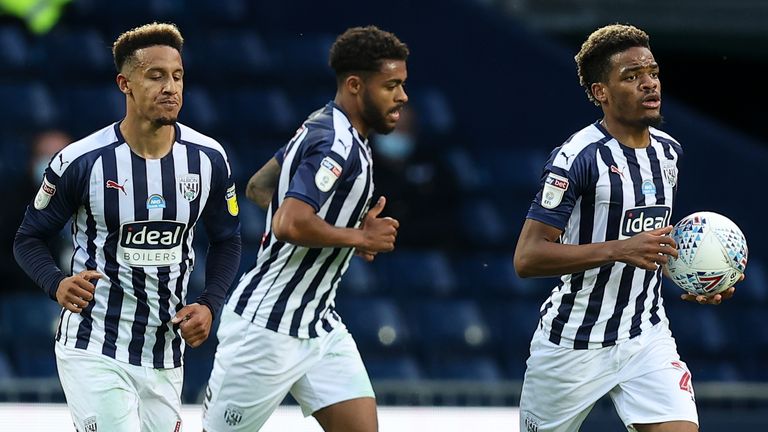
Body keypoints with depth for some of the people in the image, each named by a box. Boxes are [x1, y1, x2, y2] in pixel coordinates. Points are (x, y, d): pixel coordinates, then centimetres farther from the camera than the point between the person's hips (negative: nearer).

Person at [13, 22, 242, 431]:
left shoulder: (207, 159, -1)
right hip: (94, 348, -5)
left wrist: (209, 304, -3)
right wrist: (57, 285, -19)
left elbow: (226, 240, 13)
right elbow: (29, 238, 0)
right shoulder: (81, 161, -12)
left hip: (164, 352, 5)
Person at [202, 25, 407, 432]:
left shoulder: (322, 128, 10)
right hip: (268, 325, -10)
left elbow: (257, 188, 20)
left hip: (318, 326, 10)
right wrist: (360, 237, -17)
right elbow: (289, 225, -32)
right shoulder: (338, 145, -20)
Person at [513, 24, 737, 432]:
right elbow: (527, 257, -21)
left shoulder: (669, 151, 8)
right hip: (574, 346, -5)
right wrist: (620, 250, -30)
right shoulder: (577, 157, -16)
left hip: (647, 337, 5)